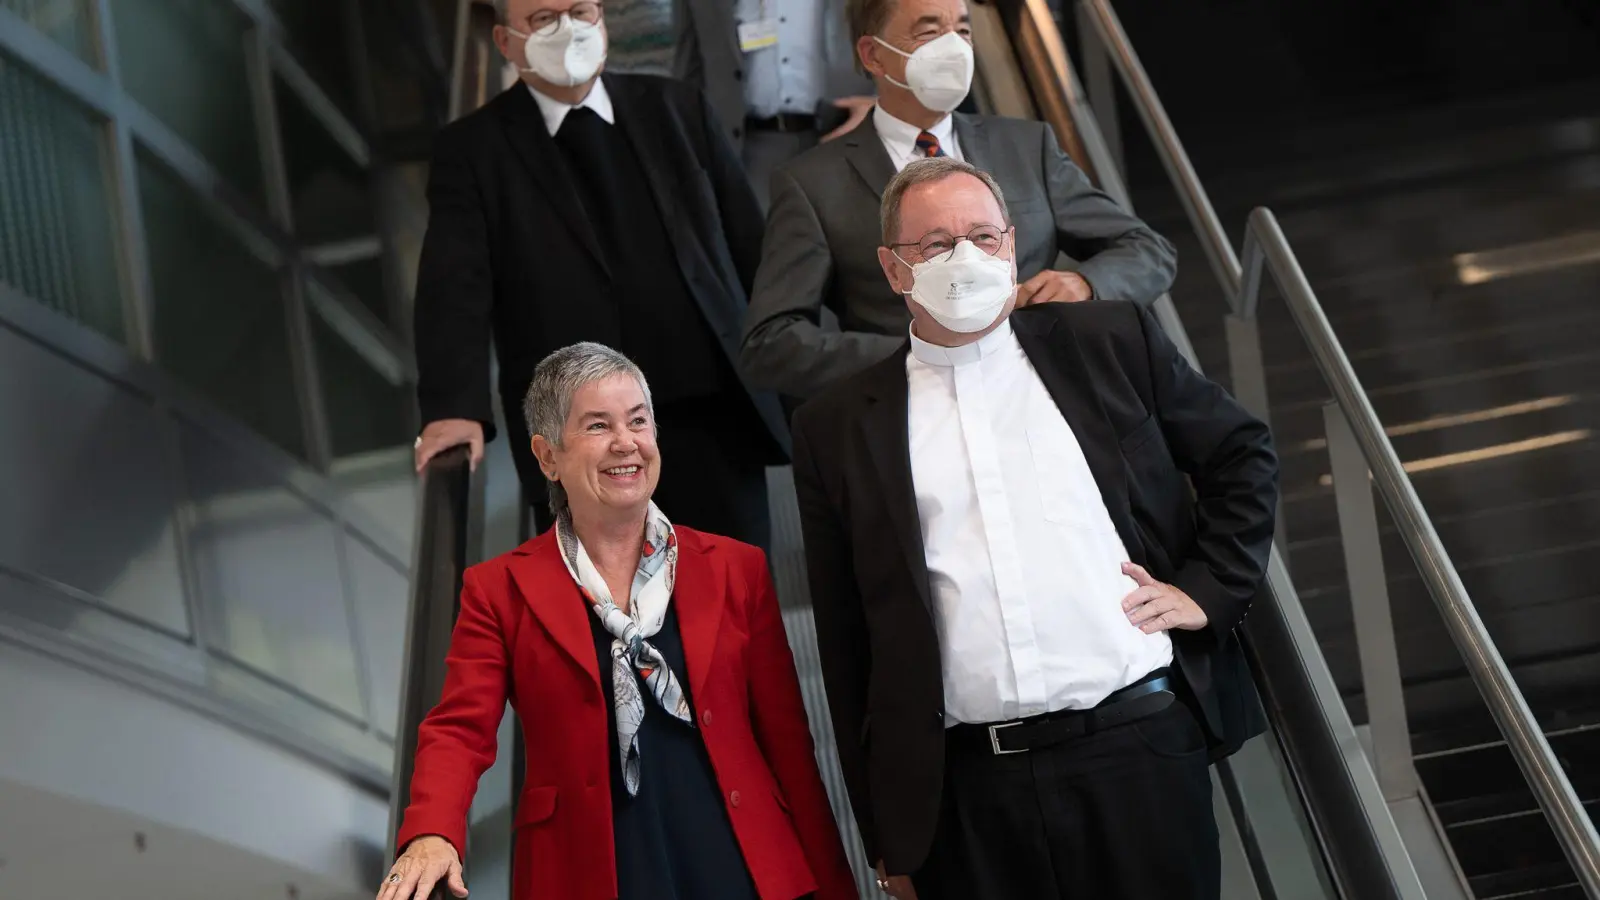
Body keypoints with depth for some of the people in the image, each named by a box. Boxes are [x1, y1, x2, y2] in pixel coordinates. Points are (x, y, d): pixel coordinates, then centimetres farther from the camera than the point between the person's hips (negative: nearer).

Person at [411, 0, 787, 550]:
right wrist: (455, 407, -26)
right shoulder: (473, 151, 2)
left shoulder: (675, 110, 10)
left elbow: (752, 245, 12)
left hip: (715, 417, 3)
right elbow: (456, 288, -11)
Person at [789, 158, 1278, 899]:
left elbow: (1243, 454, 17)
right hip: (971, 789, 0)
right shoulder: (837, 426, 6)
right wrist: (883, 834, 7)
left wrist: (1207, 588, 3)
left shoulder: (1111, 343, 8)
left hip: (1142, 746, 1)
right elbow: (845, 640, 7)